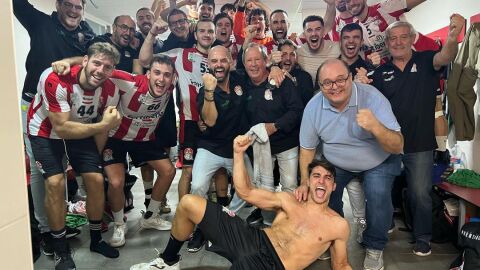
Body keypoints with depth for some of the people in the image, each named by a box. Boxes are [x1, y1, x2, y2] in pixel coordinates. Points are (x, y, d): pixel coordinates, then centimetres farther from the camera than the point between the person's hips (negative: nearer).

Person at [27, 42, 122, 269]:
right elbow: (61, 128, -32)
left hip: (80, 130, 4)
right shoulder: (56, 80, -33)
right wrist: (104, 124, -35)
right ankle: (61, 251, 2)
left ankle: (96, 240, 15)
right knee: (55, 183, -18)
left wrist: (94, 159, 6)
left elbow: (102, 129, -2)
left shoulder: (110, 91, -17)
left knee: (96, 179, -7)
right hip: (46, 131, -4)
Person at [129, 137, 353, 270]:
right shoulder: (289, 200, 12)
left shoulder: (339, 225, 5)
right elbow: (245, 192, 7)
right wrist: (238, 153, -1)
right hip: (254, 240, 5)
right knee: (188, 203, -2)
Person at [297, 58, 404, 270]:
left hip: (379, 161, -3)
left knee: (378, 196, -23)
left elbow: (397, 147, -31)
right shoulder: (313, 107, -20)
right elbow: (307, 148, -5)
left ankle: (375, 247, 7)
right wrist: (305, 183, -13)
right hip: (336, 163, 3)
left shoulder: (372, 97, -29)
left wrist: (375, 127, -50)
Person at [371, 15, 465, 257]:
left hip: (420, 145, -2)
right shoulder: (381, 73, 3)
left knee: (420, 194, 4)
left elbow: (444, 58, -26)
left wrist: (452, 37, -47)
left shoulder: (425, 61, -3)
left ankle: (422, 238, 25)